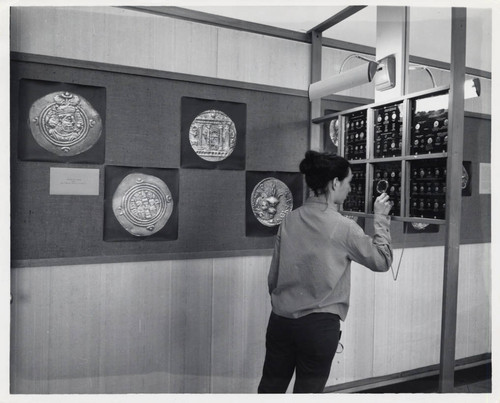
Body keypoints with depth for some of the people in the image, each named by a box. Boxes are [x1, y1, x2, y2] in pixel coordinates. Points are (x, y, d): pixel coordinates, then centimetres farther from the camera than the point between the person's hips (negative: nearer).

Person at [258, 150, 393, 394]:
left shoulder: (289, 220, 0)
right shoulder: (343, 227, -13)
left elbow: (273, 276, 5)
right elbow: (382, 261, 1)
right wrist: (380, 219, 8)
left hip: (280, 319, 5)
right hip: (319, 324, -4)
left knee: (270, 387, 18)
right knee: (307, 390, 13)